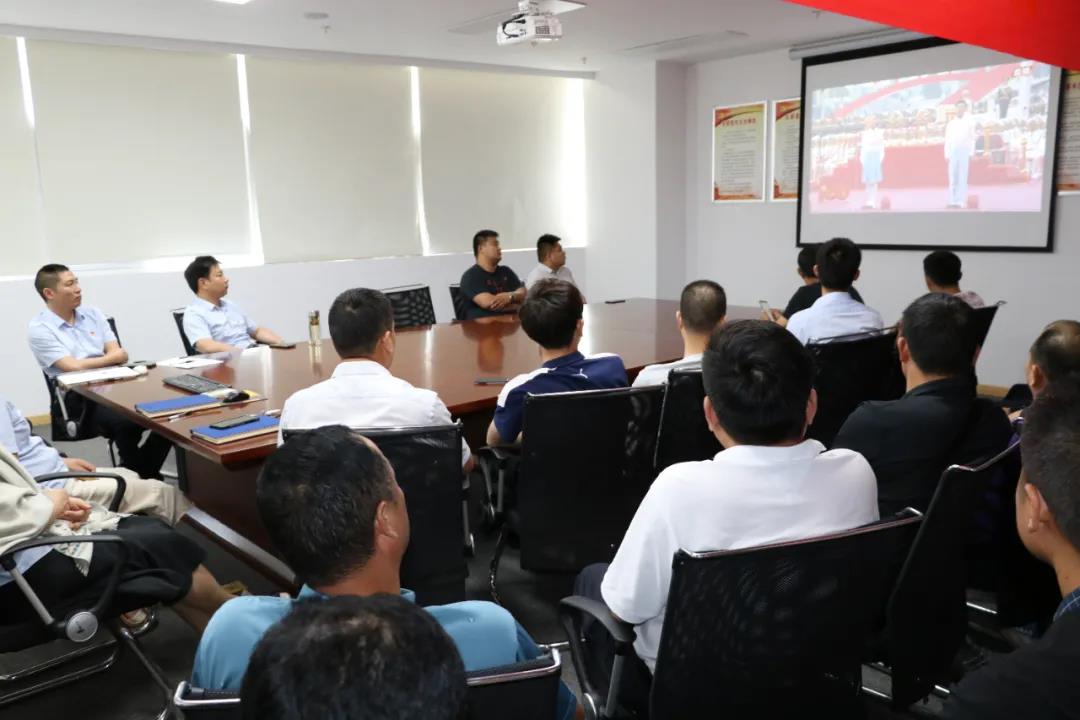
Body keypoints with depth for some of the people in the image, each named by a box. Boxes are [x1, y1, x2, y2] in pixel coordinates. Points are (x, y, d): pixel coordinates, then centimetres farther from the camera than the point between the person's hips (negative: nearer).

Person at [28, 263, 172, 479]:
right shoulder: (40, 329, 0)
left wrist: (93, 362, -9)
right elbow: (73, 367, -10)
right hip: (78, 398, -5)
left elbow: (121, 355, 9)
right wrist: (109, 358, 2)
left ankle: (144, 472, -2)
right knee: (127, 423, -34)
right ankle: (139, 475, -7)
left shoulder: (93, 314, 16)